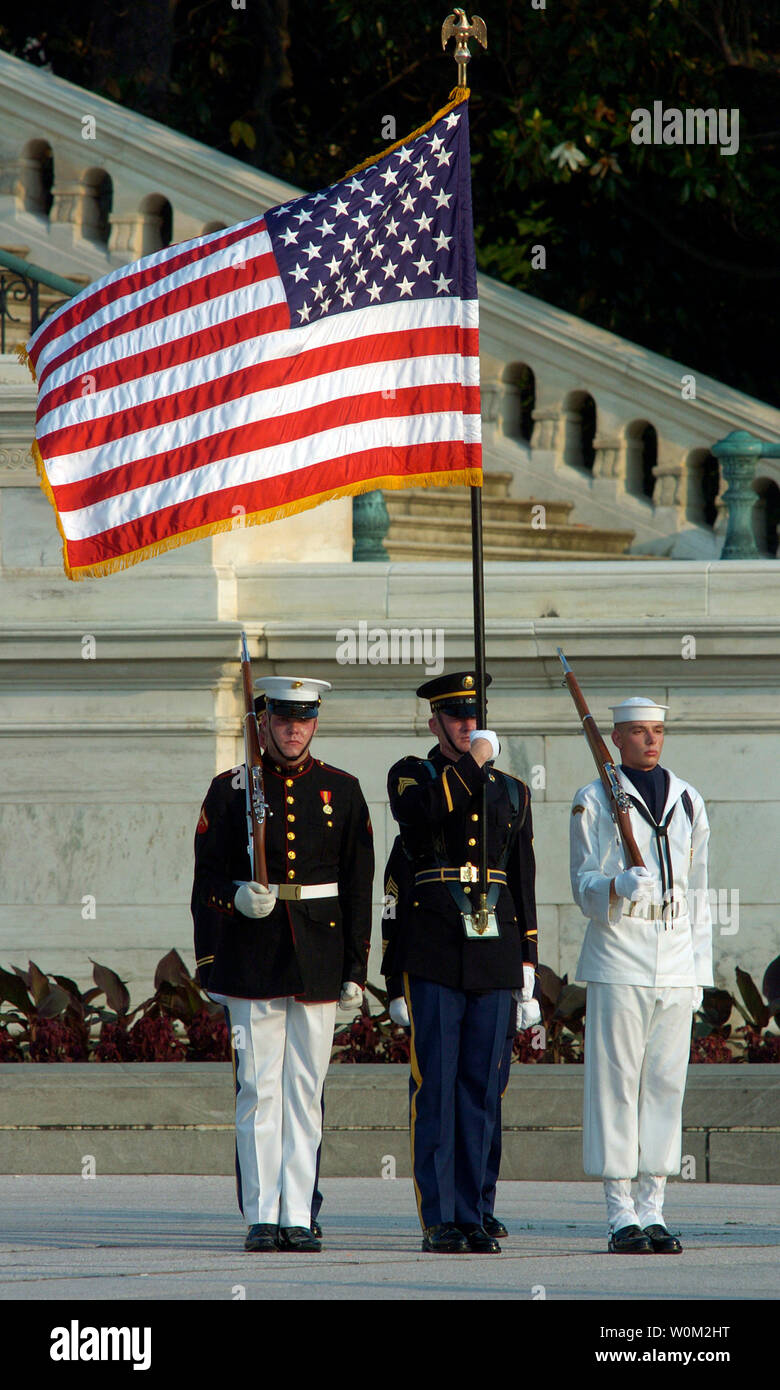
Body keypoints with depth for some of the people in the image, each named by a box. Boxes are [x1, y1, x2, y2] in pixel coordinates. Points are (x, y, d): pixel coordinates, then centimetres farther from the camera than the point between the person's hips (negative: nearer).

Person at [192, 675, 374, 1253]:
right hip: (253, 960, -1)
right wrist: (237, 898, -14)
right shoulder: (231, 790, 4)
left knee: (306, 1089, 2)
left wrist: (356, 968, 4)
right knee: (258, 1087, -2)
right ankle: (262, 1217, 1)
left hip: (319, 957, 1)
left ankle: (298, 1216, 4)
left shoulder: (342, 791, 8)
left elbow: (358, 884, 8)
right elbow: (207, 880, 6)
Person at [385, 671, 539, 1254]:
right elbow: (420, 814, -18)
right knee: (435, 1086, -4)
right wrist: (472, 764, -14)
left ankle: (472, 1216, 8)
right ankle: (439, 1220, -3)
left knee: (481, 1090, 4)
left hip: (493, 953, 3)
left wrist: (527, 959, 11)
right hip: (433, 951, -3)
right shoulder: (411, 775, 6)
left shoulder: (511, 791, 16)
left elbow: (524, 881, 17)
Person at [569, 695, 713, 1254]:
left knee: (665, 1080, 3)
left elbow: (696, 888, 16)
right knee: (615, 1079, -5)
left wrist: (701, 967, 10)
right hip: (618, 959, -4)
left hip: (676, 957, 4)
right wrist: (618, 887, -24)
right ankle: (621, 1214, -2)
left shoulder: (686, 800, 14)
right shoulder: (594, 801, 1)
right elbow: (584, 884, -1)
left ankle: (653, 1210, 7)